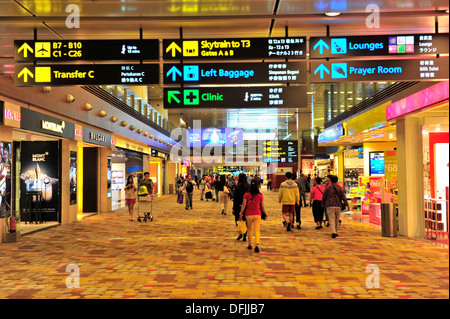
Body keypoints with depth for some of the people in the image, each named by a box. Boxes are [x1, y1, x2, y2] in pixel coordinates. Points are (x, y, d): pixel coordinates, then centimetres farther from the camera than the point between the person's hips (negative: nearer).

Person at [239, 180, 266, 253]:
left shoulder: (246, 195, -4)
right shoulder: (260, 196, -1)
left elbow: (244, 205, -6)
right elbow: (262, 207, 6)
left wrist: (241, 213, -1)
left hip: (248, 215, 1)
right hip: (257, 215, -1)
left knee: (249, 230, 16)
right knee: (257, 230, -3)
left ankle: (250, 245, 24)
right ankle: (257, 245, -21)